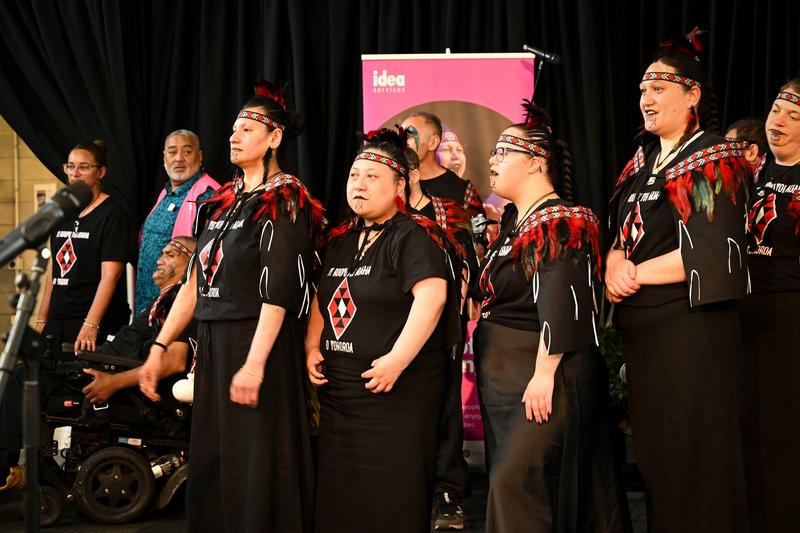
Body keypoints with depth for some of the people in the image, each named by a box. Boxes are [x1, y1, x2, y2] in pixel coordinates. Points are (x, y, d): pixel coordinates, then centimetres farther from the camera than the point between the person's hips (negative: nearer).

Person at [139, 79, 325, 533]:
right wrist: (160, 347, 12)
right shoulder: (223, 201, 15)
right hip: (212, 342, 8)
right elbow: (196, 282, 16)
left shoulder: (283, 203, -8)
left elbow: (277, 291, -17)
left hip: (258, 341, -8)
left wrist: (255, 363, -25)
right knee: (212, 459, 12)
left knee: (255, 461, -2)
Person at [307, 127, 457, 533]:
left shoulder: (413, 236, -10)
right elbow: (321, 297, 22)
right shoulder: (340, 240, 14)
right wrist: (312, 348, 8)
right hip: (338, 389, 7)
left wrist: (398, 359, -27)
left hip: (396, 389, -7)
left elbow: (432, 296, -23)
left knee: (390, 492, -1)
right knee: (339, 492, 12)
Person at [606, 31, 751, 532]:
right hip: (641, 327, 7)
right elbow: (620, 234, 15)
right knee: (653, 454, 11)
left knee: (691, 460, -1)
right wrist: (614, 263, -7)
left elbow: (706, 254, -17)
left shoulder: (712, 159, -8)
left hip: (691, 327, -7)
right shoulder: (642, 162, 15)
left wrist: (636, 274, -9)